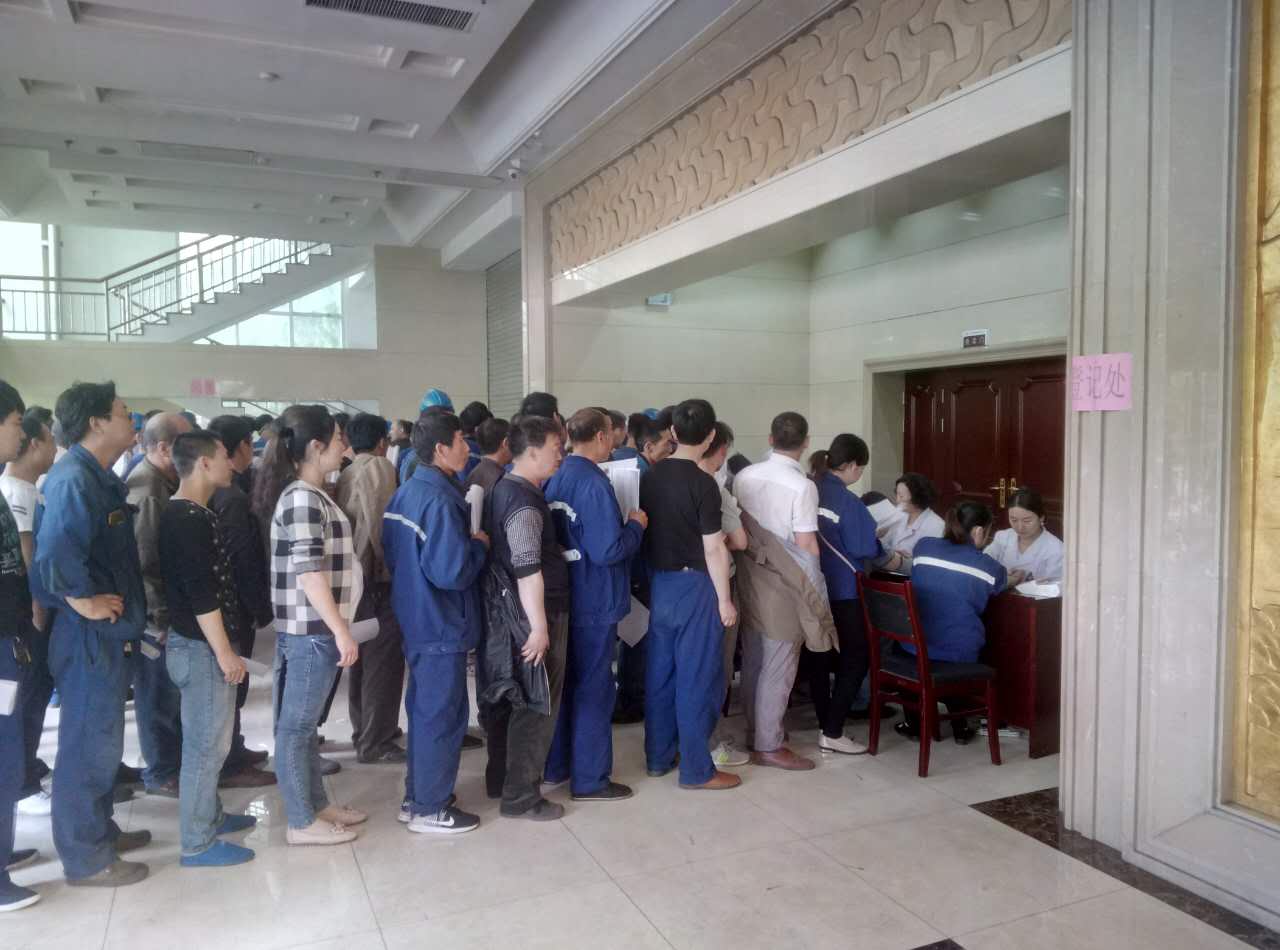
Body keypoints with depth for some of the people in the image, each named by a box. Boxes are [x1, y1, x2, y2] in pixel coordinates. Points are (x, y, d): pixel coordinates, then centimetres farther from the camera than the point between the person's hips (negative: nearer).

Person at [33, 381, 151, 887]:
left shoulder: (98, 477, 11)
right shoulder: (74, 479, -21)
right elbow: (55, 557, -34)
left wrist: (121, 602, 11)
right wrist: (86, 602, -21)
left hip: (109, 633, 10)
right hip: (92, 636, -10)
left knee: (101, 740, 20)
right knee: (88, 745, 3)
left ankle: (100, 831, 35)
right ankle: (85, 857, 16)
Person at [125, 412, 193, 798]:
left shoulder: (164, 482, 7)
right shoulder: (147, 492, -22)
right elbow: (142, 563, -24)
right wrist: (159, 617, -19)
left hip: (171, 604, 9)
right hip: (156, 613, -9)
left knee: (173, 690, 19)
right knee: (160, 694, 5)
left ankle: (178, 760, 33)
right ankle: (162, 773, 19)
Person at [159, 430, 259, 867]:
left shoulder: (191, 514, 12)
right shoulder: (186, 519, -19)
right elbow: (200, 593, -23)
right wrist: (224, 651, -20)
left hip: (205, 644, 10)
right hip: (202, 647, -10)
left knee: (209, 739, 19)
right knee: (206, 744, -1)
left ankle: (210, 816, 33)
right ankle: (197, 843, 9)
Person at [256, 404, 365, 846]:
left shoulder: (311, 496, 13)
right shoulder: (302, 499, -18)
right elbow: (310, 574, -22)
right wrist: (341, 631, -21)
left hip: (316, 629, 10)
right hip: (310, 630, -10)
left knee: (305, 723, 17)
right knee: (296, 725, 2)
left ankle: (317, 804, 29)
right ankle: (301, 822, 12)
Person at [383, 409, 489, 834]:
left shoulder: (404, 494, 7)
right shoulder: (439, 500, -23)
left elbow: (391, 554, 17)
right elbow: (452, 572, -28)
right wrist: (479, 544, -12)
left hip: (416, 619, 10)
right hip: (442, 624, -10)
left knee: (424, 709, 19)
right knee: (442, 715, 3)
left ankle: (416, 796, 32)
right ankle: (430, 809, 15)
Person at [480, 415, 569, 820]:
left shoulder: (505, 487, 10)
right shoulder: (524, 501, -21)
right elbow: (527, 570, -26)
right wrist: (539, 626, -25)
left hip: (510, 611, 10)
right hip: (535, 615, -10)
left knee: (511, 697, 19)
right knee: (536, 706, 0)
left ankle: (500, 778, 32)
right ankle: (520, 796, 10)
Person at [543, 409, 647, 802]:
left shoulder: (556, 478, 6)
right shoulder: (594, 483, -21)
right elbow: (608, 550, -25)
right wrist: (636, 525, -8)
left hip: (563, 596, 8)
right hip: (594, 601, -8)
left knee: (565, 681, 18)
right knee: (593, 688, 3)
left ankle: (556, 766, 29)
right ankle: (589, 780, 13)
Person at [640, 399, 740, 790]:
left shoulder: (649, 476, 3)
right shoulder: (702, 483, -17)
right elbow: (713, 550, -17)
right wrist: (725, 599, -10)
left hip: (660, 582, 7)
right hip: (694, 585, -7)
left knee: (660, 673, 14)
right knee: (697, 677, 2)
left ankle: (658, 756, 25)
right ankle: (696, 769, 10)